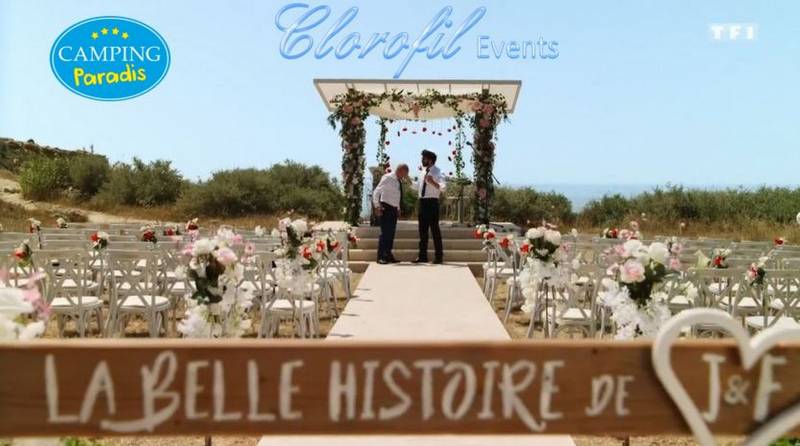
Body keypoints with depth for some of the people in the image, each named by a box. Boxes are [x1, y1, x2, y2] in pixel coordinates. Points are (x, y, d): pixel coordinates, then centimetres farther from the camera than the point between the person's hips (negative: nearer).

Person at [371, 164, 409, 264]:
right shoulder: (388, 178, -12)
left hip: (394, 209, 8)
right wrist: (377, 206, -21)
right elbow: (376, 192, -15)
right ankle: (381, 257, -5)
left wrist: (398, 208, 17)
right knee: (385, 232, -10)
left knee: (391, 233, 9)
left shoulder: (399, 181, 11)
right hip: (385, 208, -8)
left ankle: (388, 255, 16)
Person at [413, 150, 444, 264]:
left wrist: (432, 183, -37)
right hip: (422, 202, 7)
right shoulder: (424, 172, 15)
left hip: (432, 202, -7)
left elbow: (442, 187, -22)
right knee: (423, 229, 10)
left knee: (434, 229, -2)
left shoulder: (436, 172, -8)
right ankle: (422, 256, 16)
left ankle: (439, 256, 5)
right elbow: (417, 187, 23)